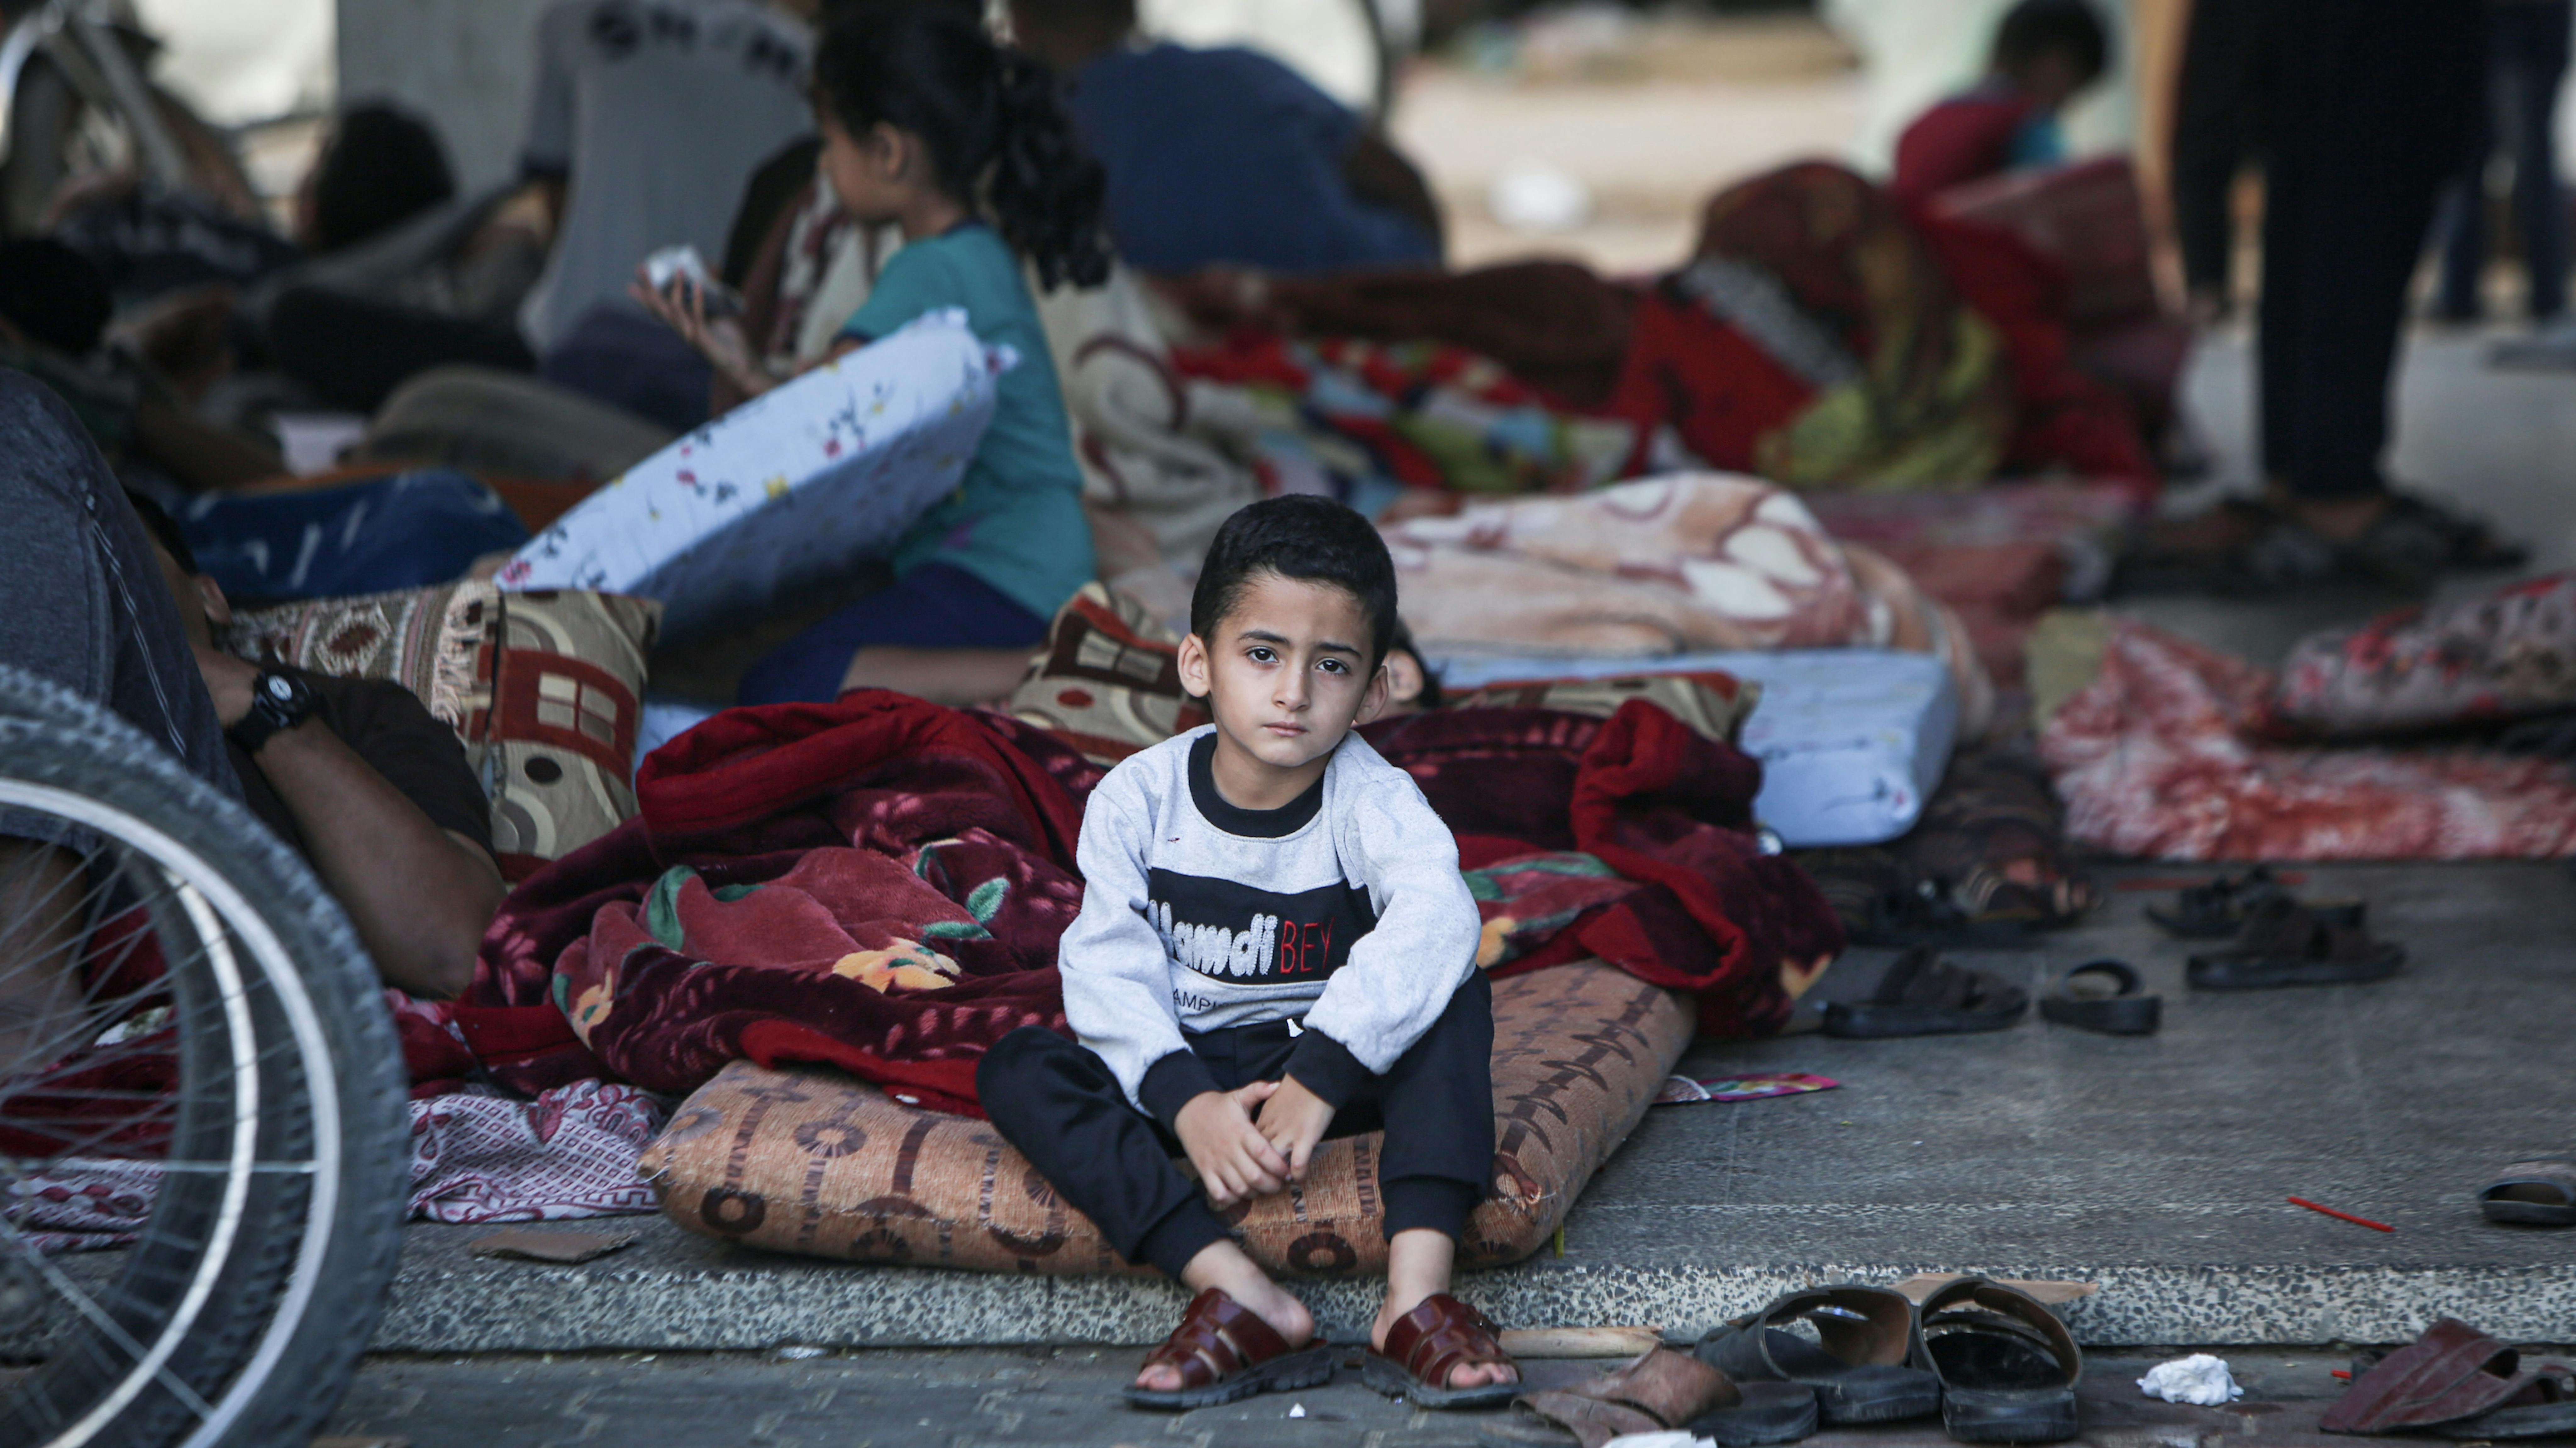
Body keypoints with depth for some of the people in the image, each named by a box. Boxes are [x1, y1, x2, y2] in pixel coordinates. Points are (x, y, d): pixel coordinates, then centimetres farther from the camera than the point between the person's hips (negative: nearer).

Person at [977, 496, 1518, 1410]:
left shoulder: (1372, 802, -12)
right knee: (1015, 1070, -23)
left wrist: (1320, 1077, -43)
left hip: (1339, 1064, -1)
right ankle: (1237, 1295, -39)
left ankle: (1418, 1293, -39)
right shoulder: (1137, 800, -7)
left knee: (1455, 997, -27)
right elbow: (1108, 972, -15)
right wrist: (1186, 1102, -33)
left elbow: (1434, 921, -33)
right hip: (1180, 1070, 1)